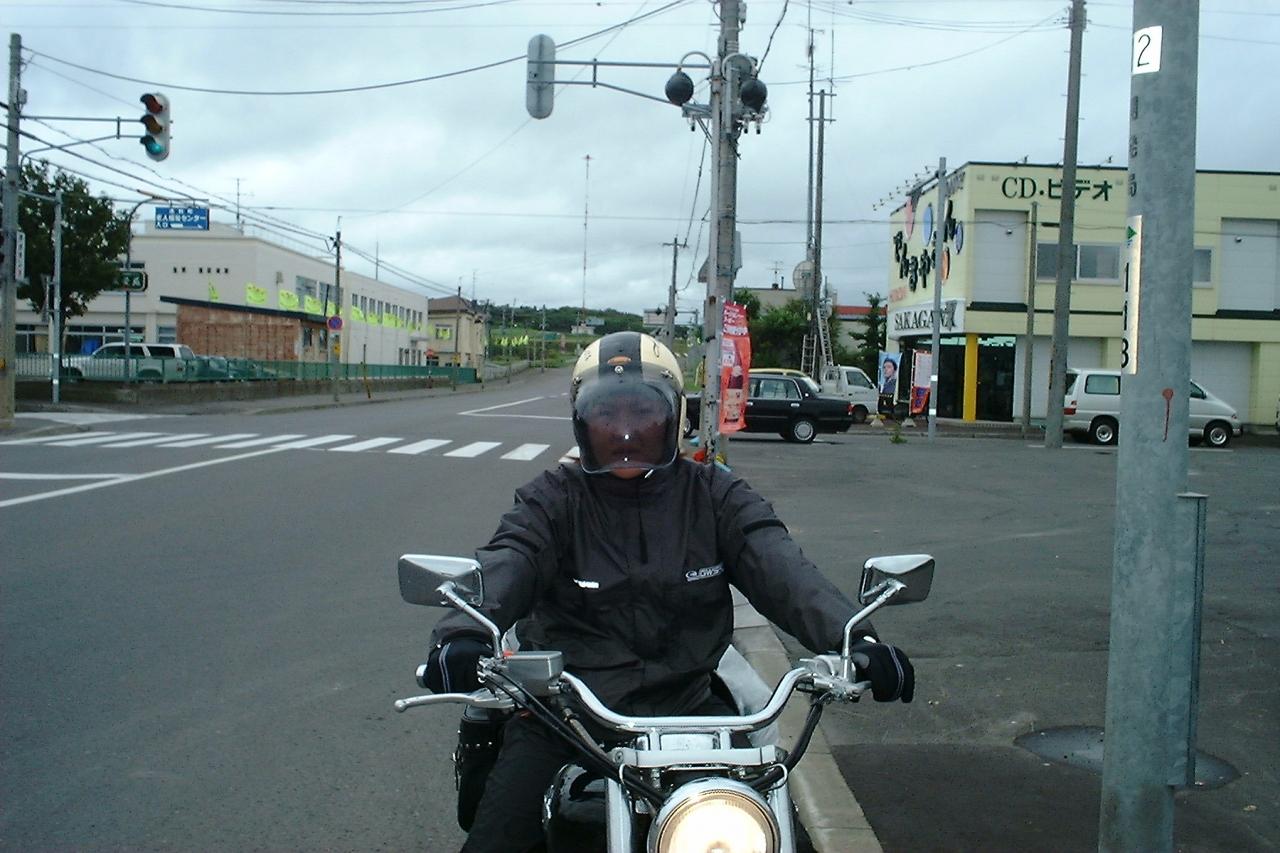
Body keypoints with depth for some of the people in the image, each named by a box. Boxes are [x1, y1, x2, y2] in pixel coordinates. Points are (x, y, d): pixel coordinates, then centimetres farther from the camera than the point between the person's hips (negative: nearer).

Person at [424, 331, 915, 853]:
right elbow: (504, 566, -17)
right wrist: (461, 633, -40)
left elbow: (779, 568, -12)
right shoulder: (553, 498, 1)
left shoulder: (713, 495, 4)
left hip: (687, 706, 1)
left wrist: (851, 637, -31)